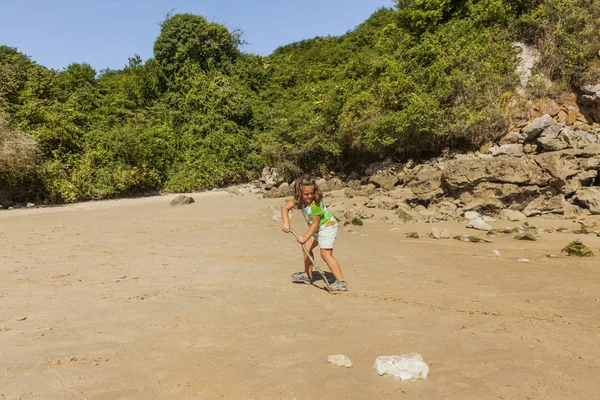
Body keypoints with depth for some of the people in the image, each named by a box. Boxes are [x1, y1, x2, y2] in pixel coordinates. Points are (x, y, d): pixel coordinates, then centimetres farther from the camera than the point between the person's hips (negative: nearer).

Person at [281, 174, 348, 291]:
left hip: (327, 226, -9)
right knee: (306, 247, 12)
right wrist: (286, 223, -24)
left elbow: (315, 224, -26)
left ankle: (341, 283, -16)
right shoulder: (298, 198, -10)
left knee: (326, 254, -15)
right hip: (317, 228, 9)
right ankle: (307, 275, 27)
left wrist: (305, 237, -23)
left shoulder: (316, 203, -32)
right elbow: (285, 208, -9)